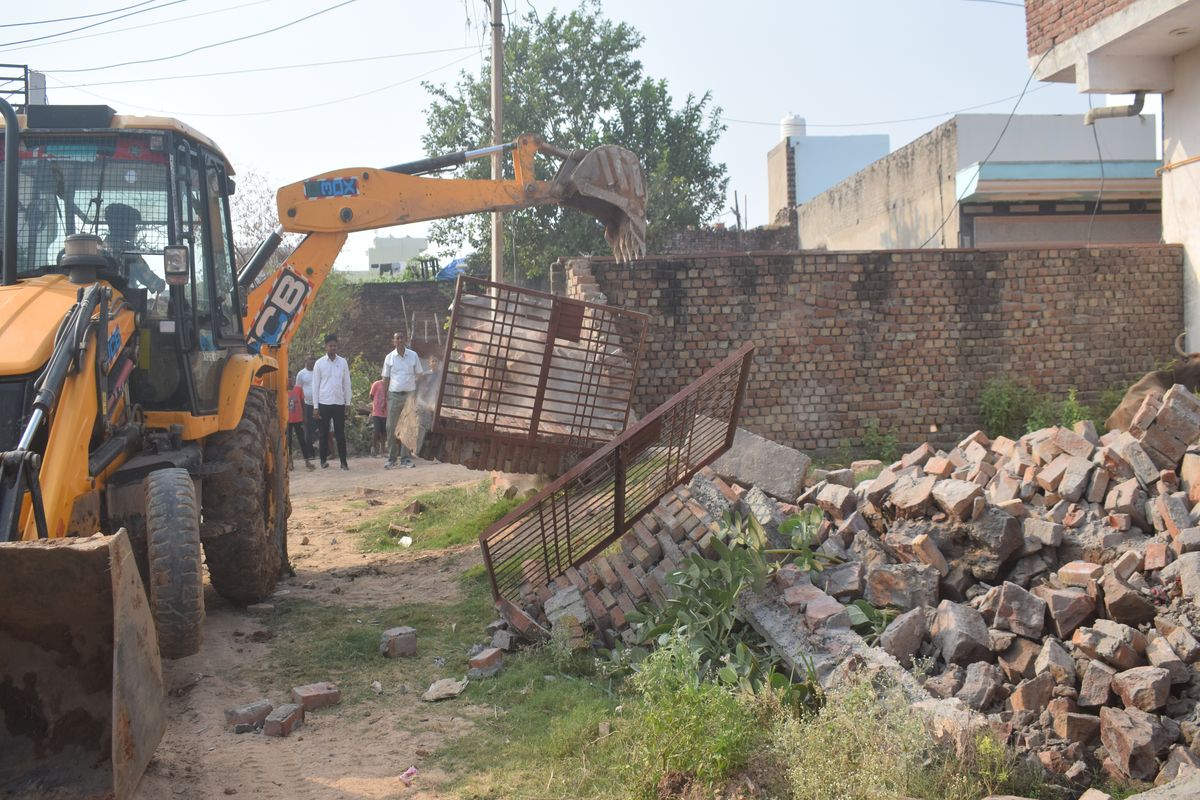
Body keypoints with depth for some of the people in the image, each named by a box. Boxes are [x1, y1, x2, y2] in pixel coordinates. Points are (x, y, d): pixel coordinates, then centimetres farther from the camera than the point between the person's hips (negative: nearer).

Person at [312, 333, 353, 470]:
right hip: (324, 403, -1)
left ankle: (343, 461, 4)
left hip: (339, 403, 1)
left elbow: (347, 383, 9)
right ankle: (324, 460, 15)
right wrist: (316, 406, -3)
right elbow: (315, 385, 1)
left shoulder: (343, 362, 5)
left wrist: (348, 402, 4)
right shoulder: (319, 363, 0)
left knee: (340, 433, 2)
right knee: (324, 433, 6)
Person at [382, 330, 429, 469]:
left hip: (409, 395, 0)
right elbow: (385, 379, 8)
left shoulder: (413, 356, 3)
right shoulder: (389, 357, 4)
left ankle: (405, 458, 7)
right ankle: (391, 458, 7)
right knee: (391, 427, -1)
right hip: (394, 395, 0)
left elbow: (419, 375, 7)